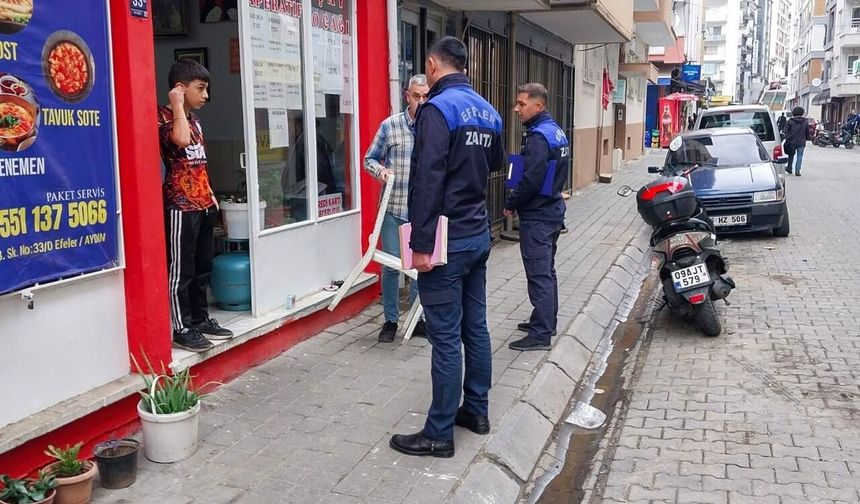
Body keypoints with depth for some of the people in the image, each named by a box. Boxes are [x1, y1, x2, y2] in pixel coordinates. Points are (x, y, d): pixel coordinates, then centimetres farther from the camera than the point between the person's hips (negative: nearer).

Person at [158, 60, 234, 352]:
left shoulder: (194, 119, 16)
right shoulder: (164, 116, -9)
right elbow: (181, 140, -30)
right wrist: (178, 106, -17)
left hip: (203, 204, 9)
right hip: (180, 206, -9)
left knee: (202, 268, 14)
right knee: (181, 270, -2)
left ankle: (200, 319, 25)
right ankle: (181, 329, 4)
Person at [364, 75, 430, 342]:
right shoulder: (390, 125, -4)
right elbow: (369, 159, 4)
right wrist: (380, 170, -17)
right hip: (394, 209, -1)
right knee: (391, 266, 5)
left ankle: (418, 319, 25)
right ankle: (390, 320, 21)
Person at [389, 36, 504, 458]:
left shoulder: (438, 109, -15)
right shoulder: (488, 112, 12)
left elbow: (427, 182, -22)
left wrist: (420, 244, -21)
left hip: (447, 239, -8)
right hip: (479, 234, 9)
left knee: (445, 336, -4)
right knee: (475, 326, 15)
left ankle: (439, 434, 5)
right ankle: (476, 410, 28)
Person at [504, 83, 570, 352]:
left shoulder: (538, 136, -19)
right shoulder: (556, 131, 12)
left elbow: (531, 179, -25)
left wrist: (510, 203, -10)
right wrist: (517, 200, 14)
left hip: (536, 217, -10)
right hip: (552, 211, 10)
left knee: (539, 274, -5)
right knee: (547, 270, 18)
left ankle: (540, 334, 0)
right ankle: (546, 321, 30)